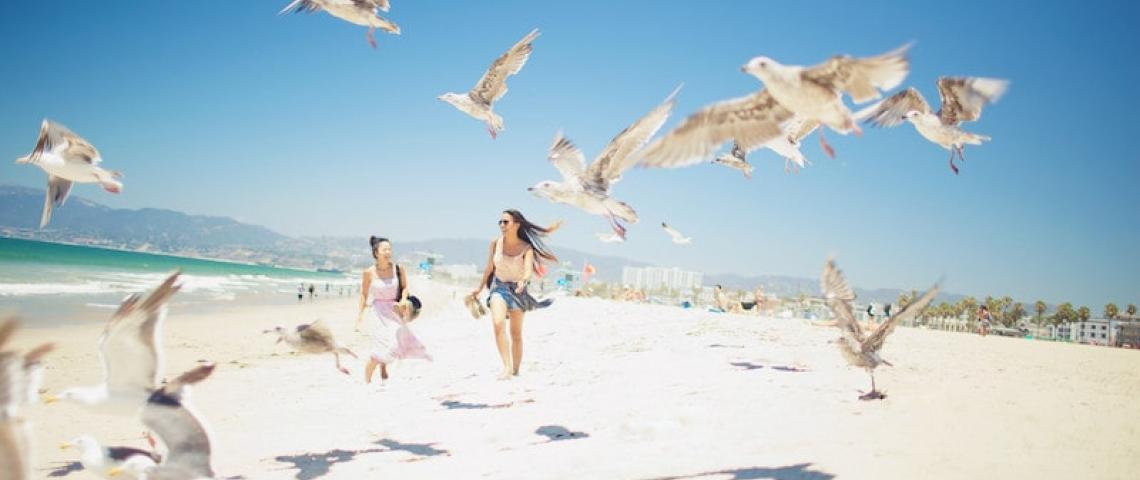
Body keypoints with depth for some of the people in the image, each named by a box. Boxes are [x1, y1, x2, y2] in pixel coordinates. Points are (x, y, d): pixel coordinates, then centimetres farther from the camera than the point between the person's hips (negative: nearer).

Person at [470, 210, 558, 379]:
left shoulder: (526, 248, -13)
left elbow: (528, 269, -28)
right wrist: (480, 288, 17)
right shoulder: (495, 243, -6)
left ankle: (516, 370, 23)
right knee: (498, 324, -26)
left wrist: (524, 280, -50)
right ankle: (507, 366, -28)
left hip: (518, 290, 0)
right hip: (499, 287, 1)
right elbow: (489, 268, 8)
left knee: (516, 334, 9)